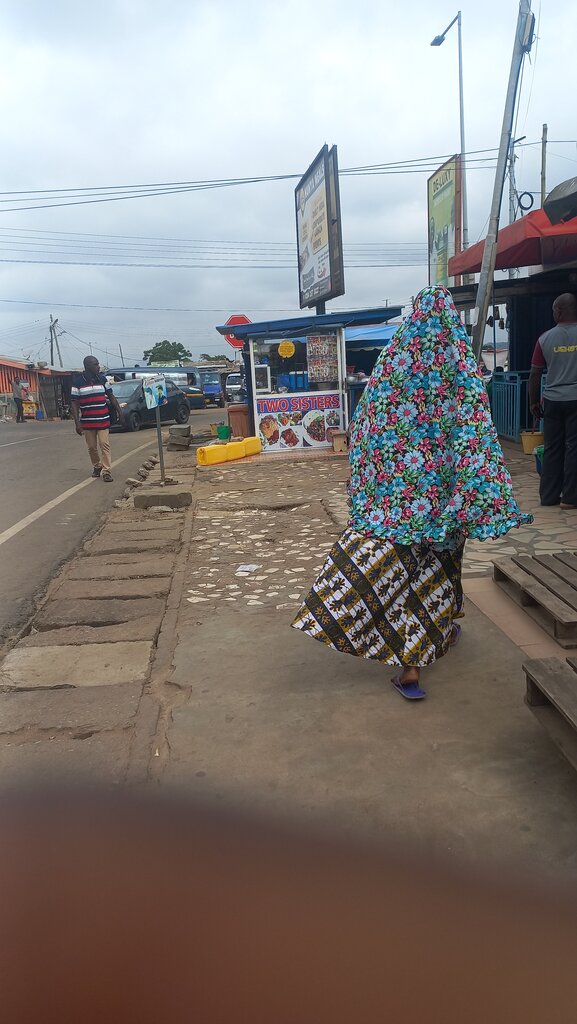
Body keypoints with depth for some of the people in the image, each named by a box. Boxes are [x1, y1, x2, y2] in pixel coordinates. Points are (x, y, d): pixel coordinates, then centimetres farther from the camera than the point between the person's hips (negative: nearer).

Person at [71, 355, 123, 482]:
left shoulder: (102, 379, 4)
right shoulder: (78, 382, -4)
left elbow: (111, 396, 13)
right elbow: (75, 404, -3)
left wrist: (119, 411, 9)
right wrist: (77, 423, -10)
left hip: (103, 420, 1)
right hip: (87, 422, -1)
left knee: (104, 445, -5)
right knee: (92, 447, 9)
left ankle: (107, 471, -5)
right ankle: (96, 466, 30)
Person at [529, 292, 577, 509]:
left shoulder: (545, 339, 2)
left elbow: (535, 374, 5)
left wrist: (534, 402, 15)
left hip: (552, 400, 2)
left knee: (552, 449, 9)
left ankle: (548, 496, 12)